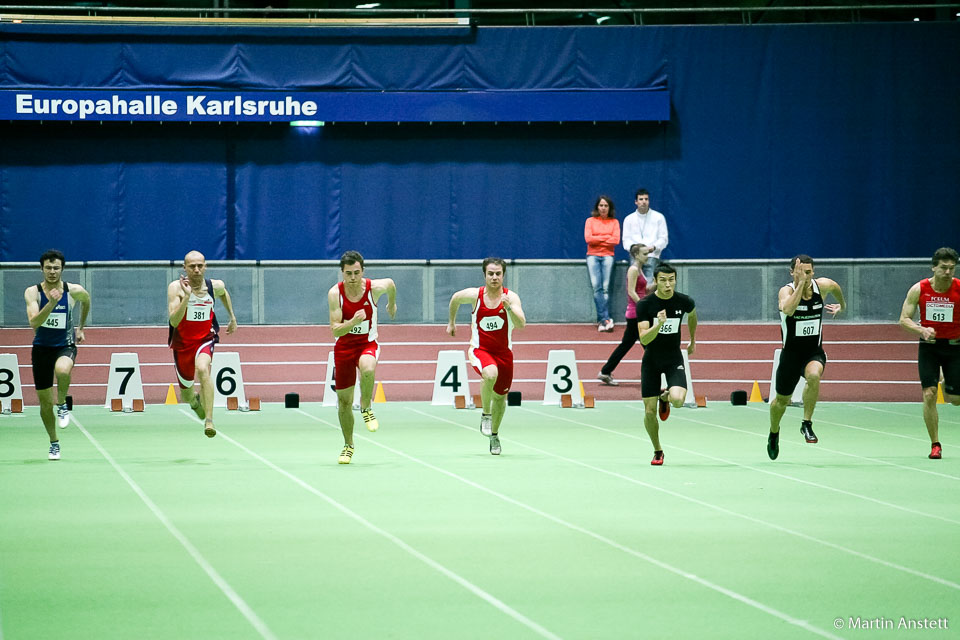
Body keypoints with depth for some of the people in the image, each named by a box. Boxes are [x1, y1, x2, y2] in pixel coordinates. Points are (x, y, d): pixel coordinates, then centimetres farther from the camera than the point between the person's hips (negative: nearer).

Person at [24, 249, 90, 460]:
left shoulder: (75, 291, -8)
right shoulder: (33, 292, -10)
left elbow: (86, 301, 17)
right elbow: (34, 323, -24)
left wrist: (81, 328, 23)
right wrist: (51, 304, -37)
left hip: (66, 345, -1)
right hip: (42, 348, 1)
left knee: (62, 369, -38)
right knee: (45, 402, 6)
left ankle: (63, 404, -9)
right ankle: (54, 443, 27)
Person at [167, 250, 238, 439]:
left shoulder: (215, 286, -6)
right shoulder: (176, 287, -16)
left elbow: (224, 293, 22)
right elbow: (174, 321, -27)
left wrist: (232, 318, 26)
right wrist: (186, 296, -36)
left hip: (205, 339, 0)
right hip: (182, 343, 0)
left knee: (202, 368, -35)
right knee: (187, 396, 13)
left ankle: (209, 420, -36)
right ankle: (196, 401, 54)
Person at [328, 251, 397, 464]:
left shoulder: (375, 288, -14)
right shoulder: (335, 293, -16)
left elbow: (391, 284, 12)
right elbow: (335, 330, -19)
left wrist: (392, 304, 29)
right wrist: (353, 321, -37)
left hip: (367, 344, -1)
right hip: (343, 347, 1)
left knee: (368, 370, -37)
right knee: (344, 401, 6)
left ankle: (366, 408, -9)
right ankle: (348, 445, 27)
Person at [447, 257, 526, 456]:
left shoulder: (511, 297, -12)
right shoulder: (474, 295, -10)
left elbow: (521, 324, -25)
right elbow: (455, 299, 13)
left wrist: (508, 308, -40)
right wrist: (451, 322, 23)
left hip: (503, 352, 2)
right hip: (480, 349, -2)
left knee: (500, 396, 12)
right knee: (491, 374, -35)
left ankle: (494, 435, 37)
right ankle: (486, 415, -12)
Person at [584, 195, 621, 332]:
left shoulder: (614, 222, 12)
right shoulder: (590, 221, 11)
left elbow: (616, 240, -1)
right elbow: (588, 238, -2)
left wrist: (598, 240, -2)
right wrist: (606, 237, 0)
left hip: (607, 255, 0)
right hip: (593, 255, 0)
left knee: (605, 287, -11)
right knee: (596, 286, -15)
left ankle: (601, 320, -11)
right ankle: (605, 319, -19)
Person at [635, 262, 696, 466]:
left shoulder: (684, 302, -10)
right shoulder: (644, 304, -16)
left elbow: (692, 315, 16)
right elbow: (644, 339, -23)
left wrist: (693, 340, 26)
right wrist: (659, 324, -39)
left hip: (674, 359, 1)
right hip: (651, 360, 0)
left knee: (678, 400, -25)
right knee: (650, 411, -2)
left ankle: (665, 397, 14)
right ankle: (657, 451, 22)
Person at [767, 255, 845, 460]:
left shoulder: (823, 286, -7)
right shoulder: (787, 291, -17)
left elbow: (835, 287, 20)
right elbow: (788, 309, -40)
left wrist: (841, 304, 34)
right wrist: (801, 283, -40)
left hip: (814, 352, 1)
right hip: (791, 353, -1)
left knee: (814, 375, -35)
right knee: (782, 400, 14)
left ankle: (807, 424, -19)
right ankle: (774, 433, 46)